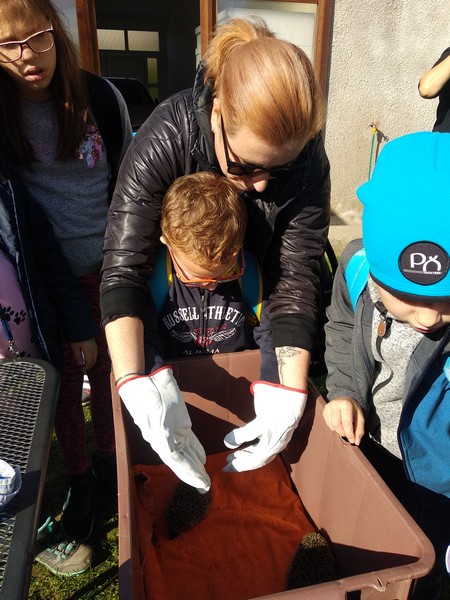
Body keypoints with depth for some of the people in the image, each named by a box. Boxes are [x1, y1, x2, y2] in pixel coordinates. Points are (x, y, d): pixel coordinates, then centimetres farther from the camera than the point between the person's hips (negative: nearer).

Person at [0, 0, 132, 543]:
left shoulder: (98, 97, -5)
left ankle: (108, 460, 40)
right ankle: (77, 479, 36)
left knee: (106, 373, 14)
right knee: (64, 383, 12)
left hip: (105, 269, 1)